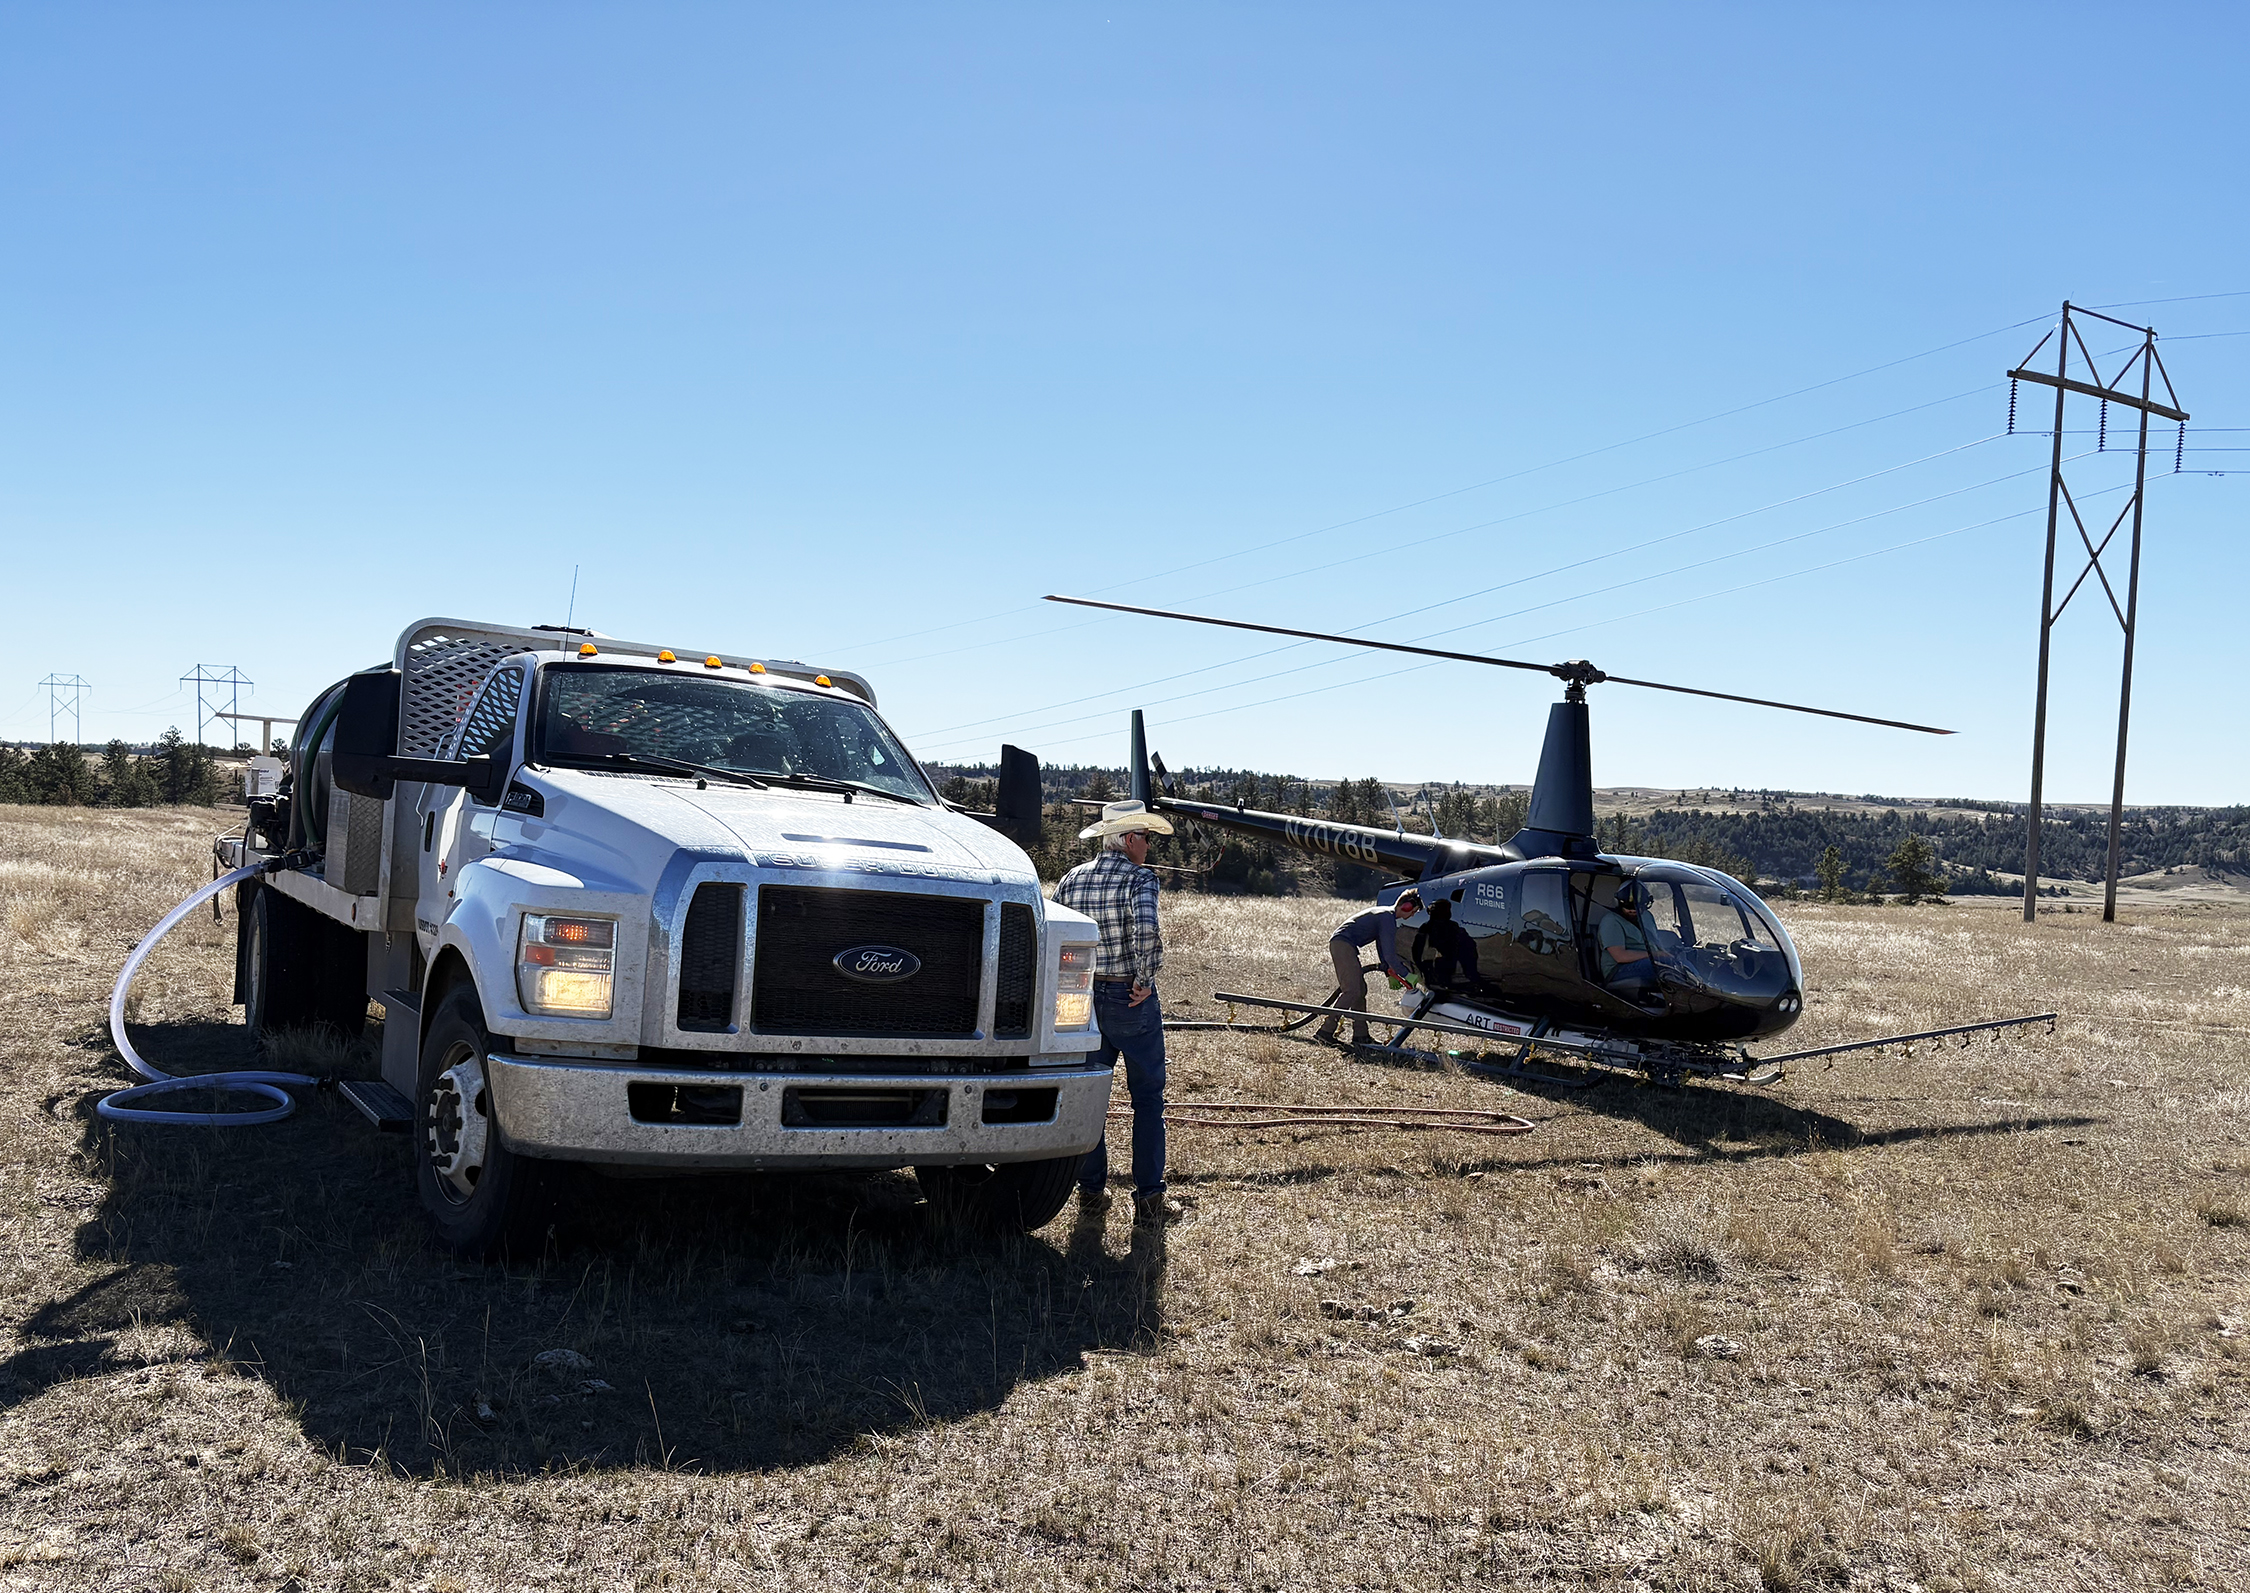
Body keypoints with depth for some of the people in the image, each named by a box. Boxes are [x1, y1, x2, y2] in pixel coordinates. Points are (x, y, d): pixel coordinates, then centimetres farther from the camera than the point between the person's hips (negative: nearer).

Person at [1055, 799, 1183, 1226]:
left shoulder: (1072, 879, 4)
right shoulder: (1139, 877, -13)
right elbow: (1146, 931, -30)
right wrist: (1144, 980, -17)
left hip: (1085, 996, 5)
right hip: (1132, 1000, -5)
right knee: (1148, 1097, 4)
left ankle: (1092, 1190, 20)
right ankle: (1148, 1199, 4)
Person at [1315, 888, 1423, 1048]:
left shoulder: (1386, 914, 20)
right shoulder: (1388, 918, -12)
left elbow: (1382, 947, 29)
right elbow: (1389, 954, -16)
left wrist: (1389, 972, 24)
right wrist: (1407, 975, -8)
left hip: (1341, 944, 11)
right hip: (1343, 943, -11)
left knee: (1360, 990, 10)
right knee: (1352, 991, -16)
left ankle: (1360, 1035, 10)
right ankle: (1325, 1030, -21)